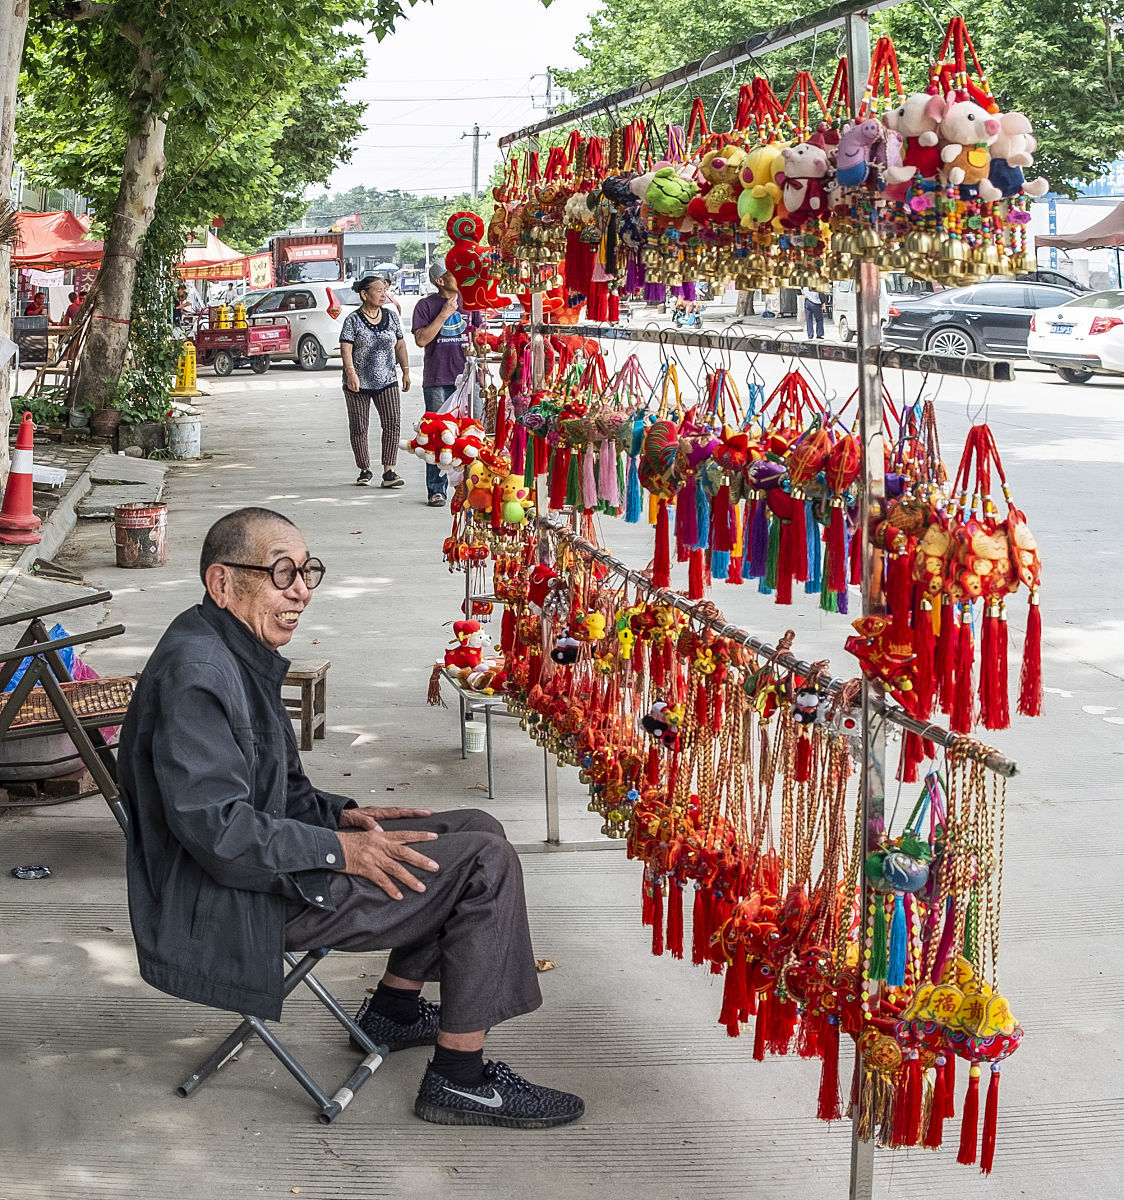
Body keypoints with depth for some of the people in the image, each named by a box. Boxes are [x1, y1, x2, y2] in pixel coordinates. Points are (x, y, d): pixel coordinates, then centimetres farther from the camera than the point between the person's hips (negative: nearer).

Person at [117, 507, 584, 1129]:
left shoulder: (236, 655, 12)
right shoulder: (196, 672, -22)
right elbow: (217, 830, -28)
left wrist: (340, 814, 5)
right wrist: (338, 850, -20)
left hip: (266, 854, 11)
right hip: (234, 903, -11)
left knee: (476, 830, 13)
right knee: (487, 867, -14)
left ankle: (394, 1007, 22)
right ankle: (459, 1080, -6)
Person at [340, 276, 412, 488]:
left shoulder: (391, 316, 9)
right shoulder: (353, 320, -4)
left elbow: (400, 346, 16)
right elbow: (346, 349, -11)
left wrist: (406, 371, 13)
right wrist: (350, 372, -25)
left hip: (387, 381, 3)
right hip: (359, 383, -3)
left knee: (393, 423, -11)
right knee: (359, 428, 2)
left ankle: (389, 471, -10)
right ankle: (365, 471, 16)